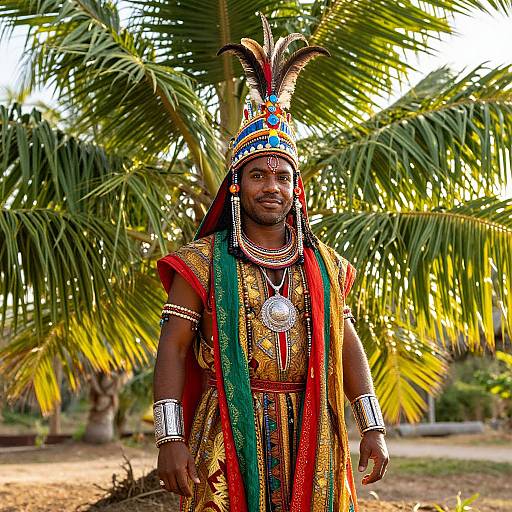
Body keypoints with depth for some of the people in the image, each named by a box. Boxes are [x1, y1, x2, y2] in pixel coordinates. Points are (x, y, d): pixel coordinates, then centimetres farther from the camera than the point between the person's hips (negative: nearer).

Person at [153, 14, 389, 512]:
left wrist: (373, 429, 3)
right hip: (229, 433, -3)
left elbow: (348, 347, 10)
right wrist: (170, 437, -14)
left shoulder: (323, 265, 9)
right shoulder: (204, 262, -1)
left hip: (310, 437, 3)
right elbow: (173, 346, -5)